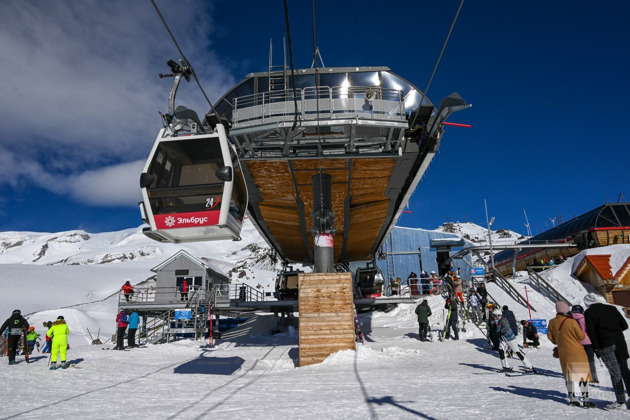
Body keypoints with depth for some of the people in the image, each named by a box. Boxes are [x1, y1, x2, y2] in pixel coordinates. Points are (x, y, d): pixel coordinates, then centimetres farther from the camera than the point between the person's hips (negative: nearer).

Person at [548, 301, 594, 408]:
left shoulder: (552, 322, -3)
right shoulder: (572, 322, -18)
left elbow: (550, 336, 6)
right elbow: (581, 336, -9)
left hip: (563, 353, 5)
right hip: (577, 352, -5)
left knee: (569, 375, 16)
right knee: (583, 374, 5)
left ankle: (572, 399, 21)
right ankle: (586, 400, 6)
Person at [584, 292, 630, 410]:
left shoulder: (588, 313, -4)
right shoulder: (611, 308, 7)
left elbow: (591, 332, -9)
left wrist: (596, 348, -2)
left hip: (605, 346, -4)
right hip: (620, 343, 5)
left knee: (615, 373, 1)